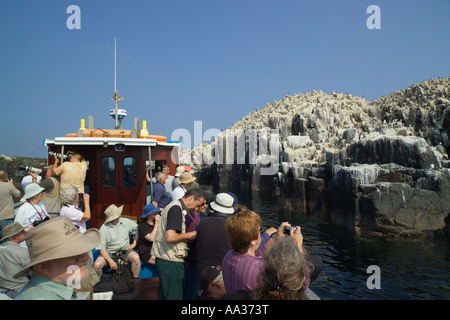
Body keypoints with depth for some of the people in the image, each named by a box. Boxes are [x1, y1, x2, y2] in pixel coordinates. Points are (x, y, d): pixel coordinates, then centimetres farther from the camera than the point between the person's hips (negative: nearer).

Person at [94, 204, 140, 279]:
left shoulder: (126, 222, 0)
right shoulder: (104, 228, -8)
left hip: (125, 250, 1)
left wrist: (134, 243, 3)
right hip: (109, 253, -1)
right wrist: (110, 261, -22)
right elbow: (101, 248, -10)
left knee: (136, 258, -30)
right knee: (97, 265, -27)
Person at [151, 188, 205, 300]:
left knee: (164, 294, 19)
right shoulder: (176, 208, -17)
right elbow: (170, 237, -28)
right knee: (174, 296, 0)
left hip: (164, 258, 10)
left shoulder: (174, 206, 16)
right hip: (171, 261, -10)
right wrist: (188, 235, -13)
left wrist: (187, 238, 11)